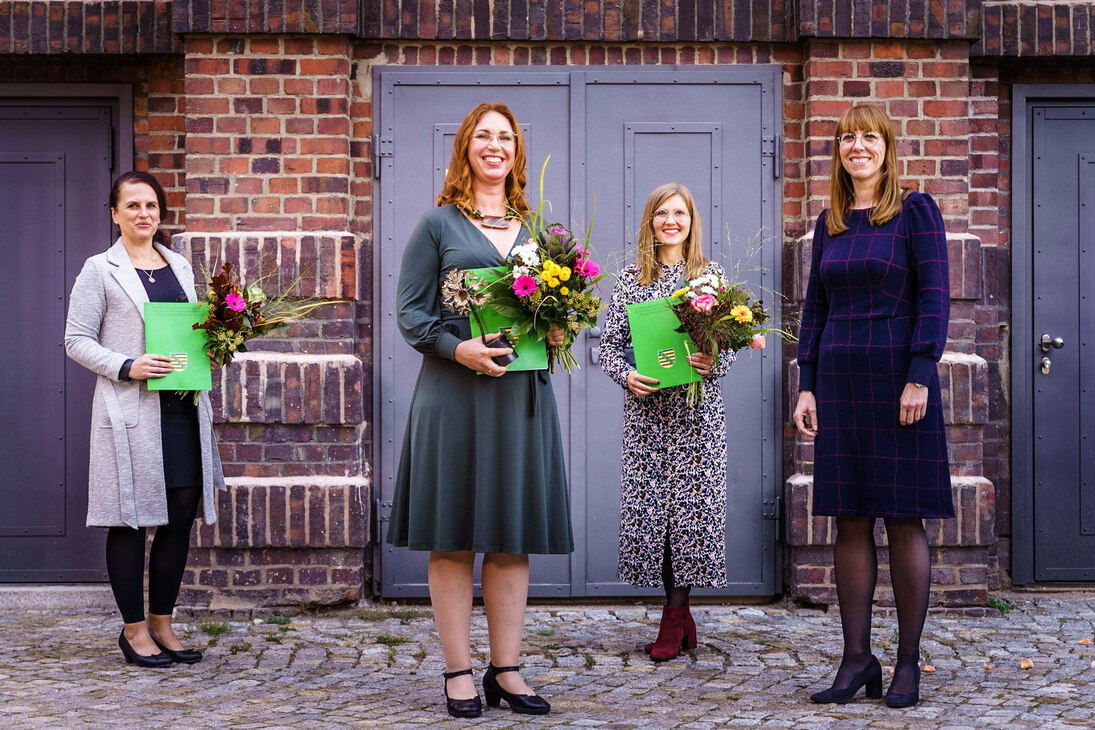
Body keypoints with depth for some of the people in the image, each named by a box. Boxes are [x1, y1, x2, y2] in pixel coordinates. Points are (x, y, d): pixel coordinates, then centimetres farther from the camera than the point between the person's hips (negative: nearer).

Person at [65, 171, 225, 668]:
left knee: (182, 515, 5)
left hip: (183, 407, 5)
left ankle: (162, 623, 17)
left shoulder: (180, 267, 16)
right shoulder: (100, 271, 1)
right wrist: (127, 367, -16)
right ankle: (134, 628, 9)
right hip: (130, 411, -5)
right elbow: (77, 341, -2)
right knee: (132, 519, -2)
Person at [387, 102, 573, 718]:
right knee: (454, 537, 0)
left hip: (523, 392, 4)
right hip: (455, 392, -4)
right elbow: (411, 312, -1)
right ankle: (459, 673, 8)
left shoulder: (535, 228, 15)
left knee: (514, 537, 6)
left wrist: (556, 332, -1)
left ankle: (506, 669, 14)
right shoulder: (438, 225, 4)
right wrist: (458, 347, -17)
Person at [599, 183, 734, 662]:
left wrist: (713, 364, -15)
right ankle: (681, 617, 13)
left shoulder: (711, 275, 6)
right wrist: (627, 375, -12)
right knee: (650, 503, 0)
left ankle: (673, 621, 7)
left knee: (691, 503, -4)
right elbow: (610, 342, 6)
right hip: (645, 408, 1)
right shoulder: (630, 278, 8)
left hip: (696, 410, -1)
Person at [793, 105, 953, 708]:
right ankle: (857, 659, 10)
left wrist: (919, 377, -16)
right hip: (840, 380, 5)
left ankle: (908, 661, 8)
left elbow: (934, 297, -7)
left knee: (904, 519, 0)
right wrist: (807, 385, 7)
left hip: (897, 376, -5)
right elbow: (815, 307, 15)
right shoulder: (829, 223, 14)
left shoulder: (916, 211, -1)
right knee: (850, 521, 4)